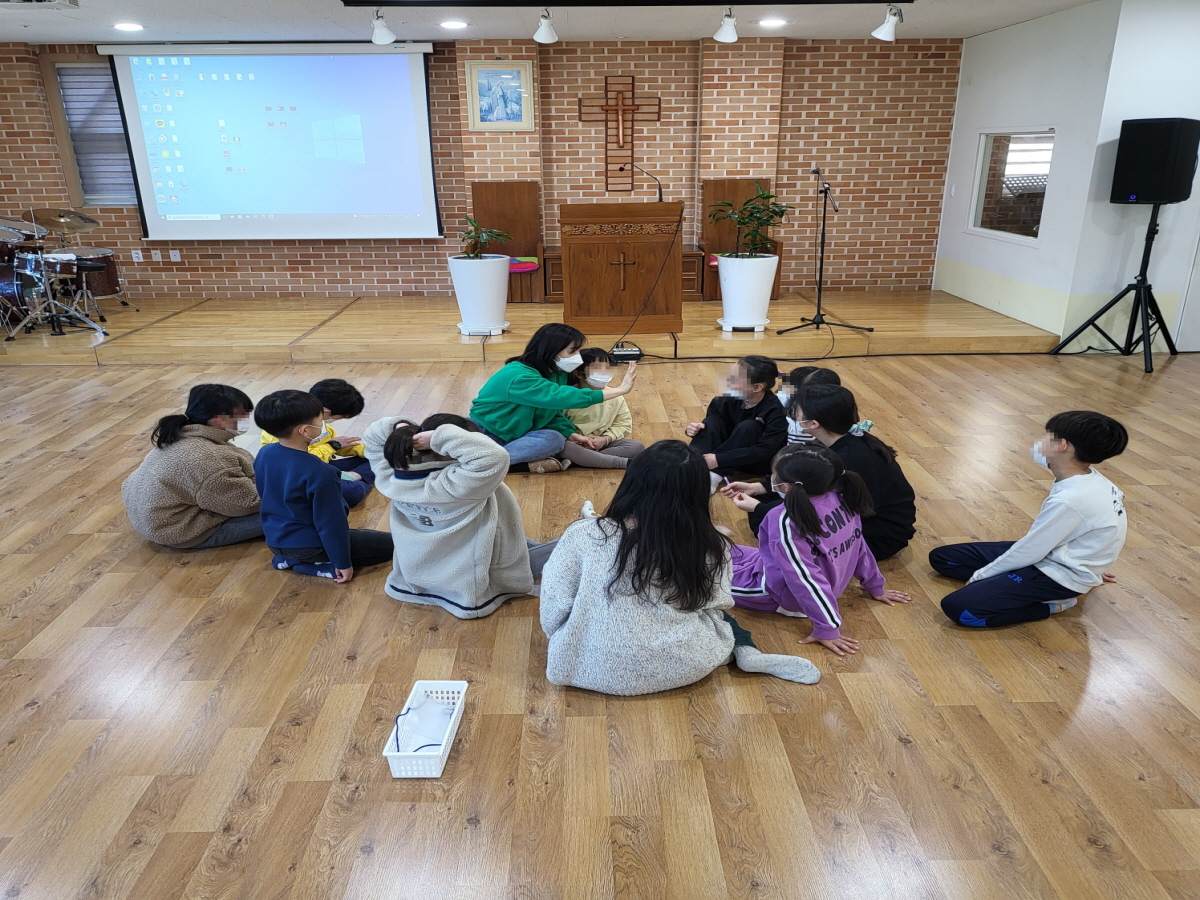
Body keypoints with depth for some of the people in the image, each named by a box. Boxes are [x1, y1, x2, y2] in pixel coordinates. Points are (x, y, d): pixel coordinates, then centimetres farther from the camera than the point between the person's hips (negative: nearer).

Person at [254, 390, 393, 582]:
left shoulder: (264, 454, -5)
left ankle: (290, 559, 13)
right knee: (391, 543, -1)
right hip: (310, 546, -8)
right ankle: (322, 566, -6)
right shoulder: (318, 473, -29)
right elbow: (330, 522, -22)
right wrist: (343, 563, -11)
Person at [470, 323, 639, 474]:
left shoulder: (557, 373, -2)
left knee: (555, 439, -19)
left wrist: (570, 433, -16)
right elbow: (559, 396, -40)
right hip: (484, 433, -8)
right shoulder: (520, 377, -29)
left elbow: (552, 411, 5)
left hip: (515, 433, 8)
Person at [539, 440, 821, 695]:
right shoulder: (709, 546, -11)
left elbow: (553, 609, -8)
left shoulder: (584, 536, -16)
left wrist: (563, 642, 14)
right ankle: (745, 651, 9)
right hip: (685, 665, 1)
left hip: (598, 668, 0)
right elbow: (715, 605, 2)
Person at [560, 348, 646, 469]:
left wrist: (606, 439, -12)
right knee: (563, 446, -39)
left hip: (602, 443, 3)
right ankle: (625, 463, -35)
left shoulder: (615, 397, -1)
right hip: (576, 444, -3)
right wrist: (574, 437, -23)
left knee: (638, 446, -18)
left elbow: (623, 423, 5)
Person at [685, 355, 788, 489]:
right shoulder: (730, 400, -10)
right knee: (712, 421, -18)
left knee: (747, 427, -31)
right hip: (732, 456, 5)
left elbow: (766, 450, -32)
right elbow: (710, 426, 1)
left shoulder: (774, 410, -25)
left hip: (763, 462, -5)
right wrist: (694, 429, -25)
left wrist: (719, 460, -38)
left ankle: (714, 474, -33)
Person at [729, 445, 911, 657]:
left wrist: (827, 629, -26)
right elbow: (858, 544, 1)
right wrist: (875, 586, 14)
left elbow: (806, 579, -32)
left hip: (782, 594, -8)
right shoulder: (840, 498, -12)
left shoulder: (786, 522, -34)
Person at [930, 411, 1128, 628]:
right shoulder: (1087, 478, -5)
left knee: (957, 607, -27)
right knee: (940, 557, 8)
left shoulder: (1069, 501, -30)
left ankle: (1053, 604, -7)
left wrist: (980, 576, -10)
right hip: (1049, 554, 10)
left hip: (1058, 576, -10)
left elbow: (1029, 552, -20)